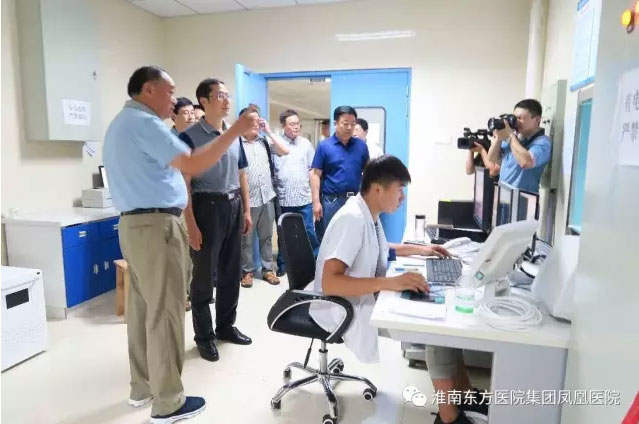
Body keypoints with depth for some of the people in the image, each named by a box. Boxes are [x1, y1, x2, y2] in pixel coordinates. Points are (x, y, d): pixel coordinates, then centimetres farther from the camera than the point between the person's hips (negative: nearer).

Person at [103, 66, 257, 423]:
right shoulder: (144, 123, -13)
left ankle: (143, 386, 26)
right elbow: (192, 165, -23)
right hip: (157, 226, -10)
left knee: (143, 308, 14)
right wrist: (236, 130, -19)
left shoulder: (122, 123, 20)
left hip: (135, 224, 10)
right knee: (165, 313, -3)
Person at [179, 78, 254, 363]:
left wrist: (246, 210, 11)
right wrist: (191, 224, -16)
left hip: (233, 206, 6)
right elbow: (184, 183, -11)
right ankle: (204, 336, 20)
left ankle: (226, 326, 31)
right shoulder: (190, 136, -9)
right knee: (204, 275, 5)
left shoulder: (234, 135, 10)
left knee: (231, 272, 14)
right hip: (207, 206, -6)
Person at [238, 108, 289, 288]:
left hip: (267, 197, 5)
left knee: (266, 236, 13)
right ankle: (247, 271, 21)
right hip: (247, 199, -5)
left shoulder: (265, 141, 10)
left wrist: (268, 131, 1)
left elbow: (285, 151, 1)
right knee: (246, 238, 7)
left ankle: (267, 269, 25)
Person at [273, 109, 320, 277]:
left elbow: (312, 169, 7)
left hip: (304, 198, 0)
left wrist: (313, 190, 2)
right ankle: (282, 265, 25)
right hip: (282, 199, 0)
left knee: (309, 232, 4)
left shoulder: (306, 144, 6)